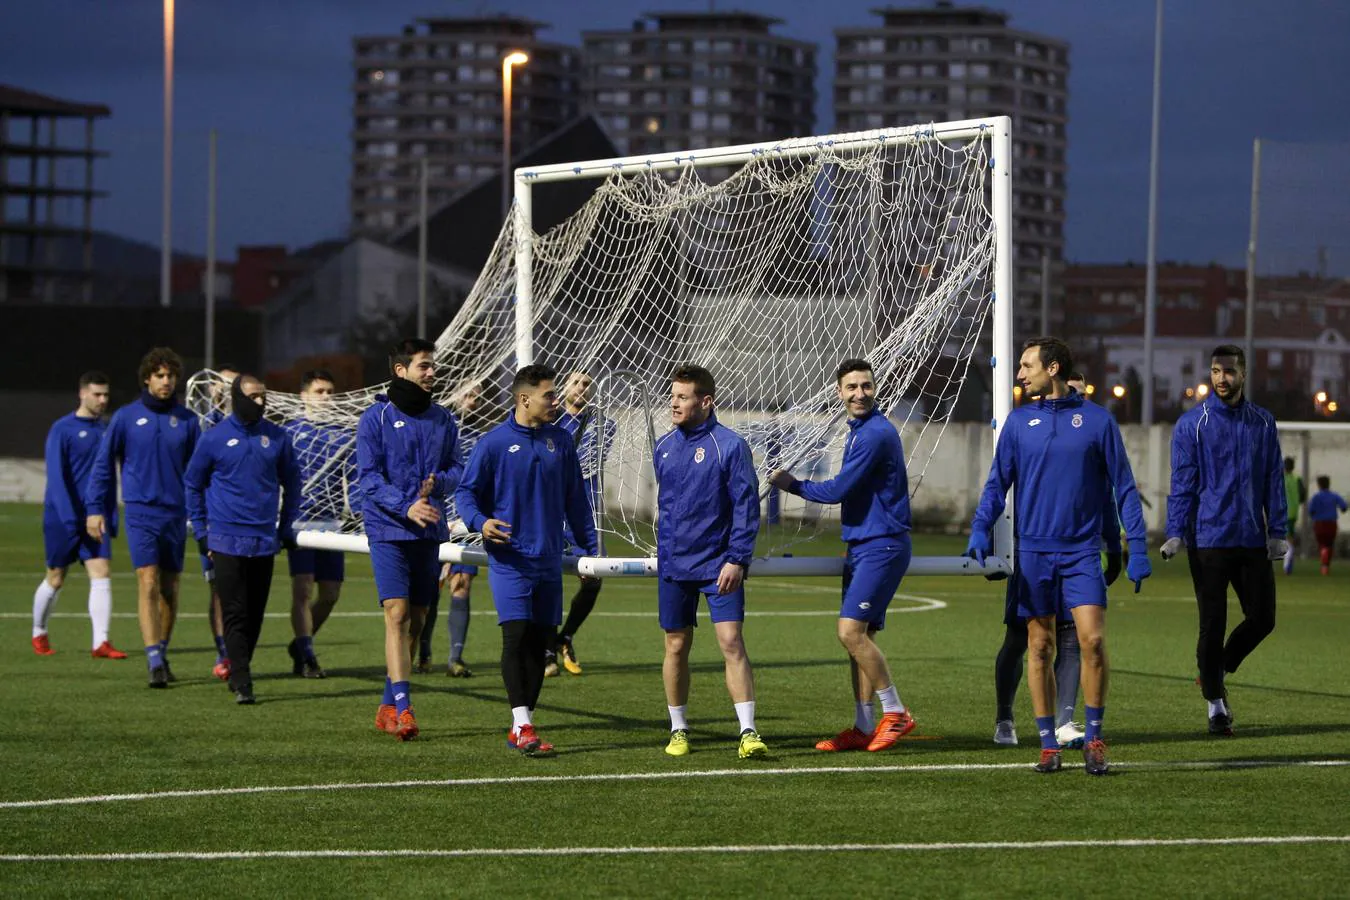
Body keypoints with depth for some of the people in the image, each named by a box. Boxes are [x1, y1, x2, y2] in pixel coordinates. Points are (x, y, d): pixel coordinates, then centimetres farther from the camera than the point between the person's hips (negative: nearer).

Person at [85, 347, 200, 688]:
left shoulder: (186, 420, 5)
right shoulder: (126, 417, 0)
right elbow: (103, 464, 5)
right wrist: (94, 509, 0)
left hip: (176, 513, 3)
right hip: (141, 512, -3)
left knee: (169, 587, 10)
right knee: (148, 582, -14)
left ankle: (162, 655, 24)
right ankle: (154, 661, -18)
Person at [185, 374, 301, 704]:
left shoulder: (277, 437, 6)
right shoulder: (214, 439, -1)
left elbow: (291, 482, 18)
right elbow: (192, 483, 9)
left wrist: (286, 526, 13)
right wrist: (201, 530, 5)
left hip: (265, 541, 3)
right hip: (227, 540, -3)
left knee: (255, 615, 7)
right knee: (235, 614, -9)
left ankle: (240, 672, 20)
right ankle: (241, 683, -10)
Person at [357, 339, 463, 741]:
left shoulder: (442, 419, 11)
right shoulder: (376, 418, -3)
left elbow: (456, 468, 12)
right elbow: (368, 476, -9)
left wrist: (438, 482, -11)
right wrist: (406, 506, -22)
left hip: (429, 532, 5)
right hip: (388, 529, -5)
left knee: (416, 619, 8)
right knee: (397, 614, -15)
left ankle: (388, 705, 21)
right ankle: (402, 709, -19)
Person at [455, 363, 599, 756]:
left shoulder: (560, 441, 9)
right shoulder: (493, 443, -5)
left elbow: (575, 500, 16)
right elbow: (466, 491, -2)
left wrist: (591, 548, 14)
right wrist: (480, 521, -21)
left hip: (549, 560, 5)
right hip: (509, 558, -5)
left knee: (539, 642, 6)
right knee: (516, 635, -15)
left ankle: (522, 727, 13)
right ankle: (522, 727, -14)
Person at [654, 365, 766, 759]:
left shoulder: (730, 445, -9)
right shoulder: (664, 446, 8)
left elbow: (746, 505, -10)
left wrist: (737, 559, -17)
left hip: (719, 566, -5)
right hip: (673, 564, 5)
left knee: (731, 641, -11)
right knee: (676, 646, 8)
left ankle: (748, 732, -11)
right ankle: (679, 731, 20)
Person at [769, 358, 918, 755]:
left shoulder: (876, 433, -15)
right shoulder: (858, 432, 17)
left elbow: (838, 490, -15)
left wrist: (792, 485, -1)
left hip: (882, 546, -10)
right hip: (862, 546, 10)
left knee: (851, 631, -16)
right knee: (858, 636, 9)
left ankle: (896, 713, -7)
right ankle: (863, 728, 12)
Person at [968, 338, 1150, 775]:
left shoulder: (1097, 420, 1)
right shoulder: (1019, 421, 7)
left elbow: (1124, 487, 3)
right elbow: (998, 481, 8)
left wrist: (1138, 549, -3)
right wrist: (980, 530, -8)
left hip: (1082, 550, -2)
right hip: (1033, 552, 2)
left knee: (1092, 640, -13)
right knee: (1040, 646, 3)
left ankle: (1094, 739, 0)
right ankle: (1048, 744, 11)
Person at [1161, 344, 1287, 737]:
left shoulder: (1263, 423, 8)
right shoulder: (1192, 423, -2)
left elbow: (1274, 481, 10)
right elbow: (1182, 483, -4)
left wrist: (1277, 532, 3)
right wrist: (1175, 534, -12)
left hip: (1252, 540, 3)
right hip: (1208, 539, -3)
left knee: (1262, 618, 4)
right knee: (1212, 624, -1)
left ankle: (1217, 672, 27)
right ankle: (1215, 704, 11)